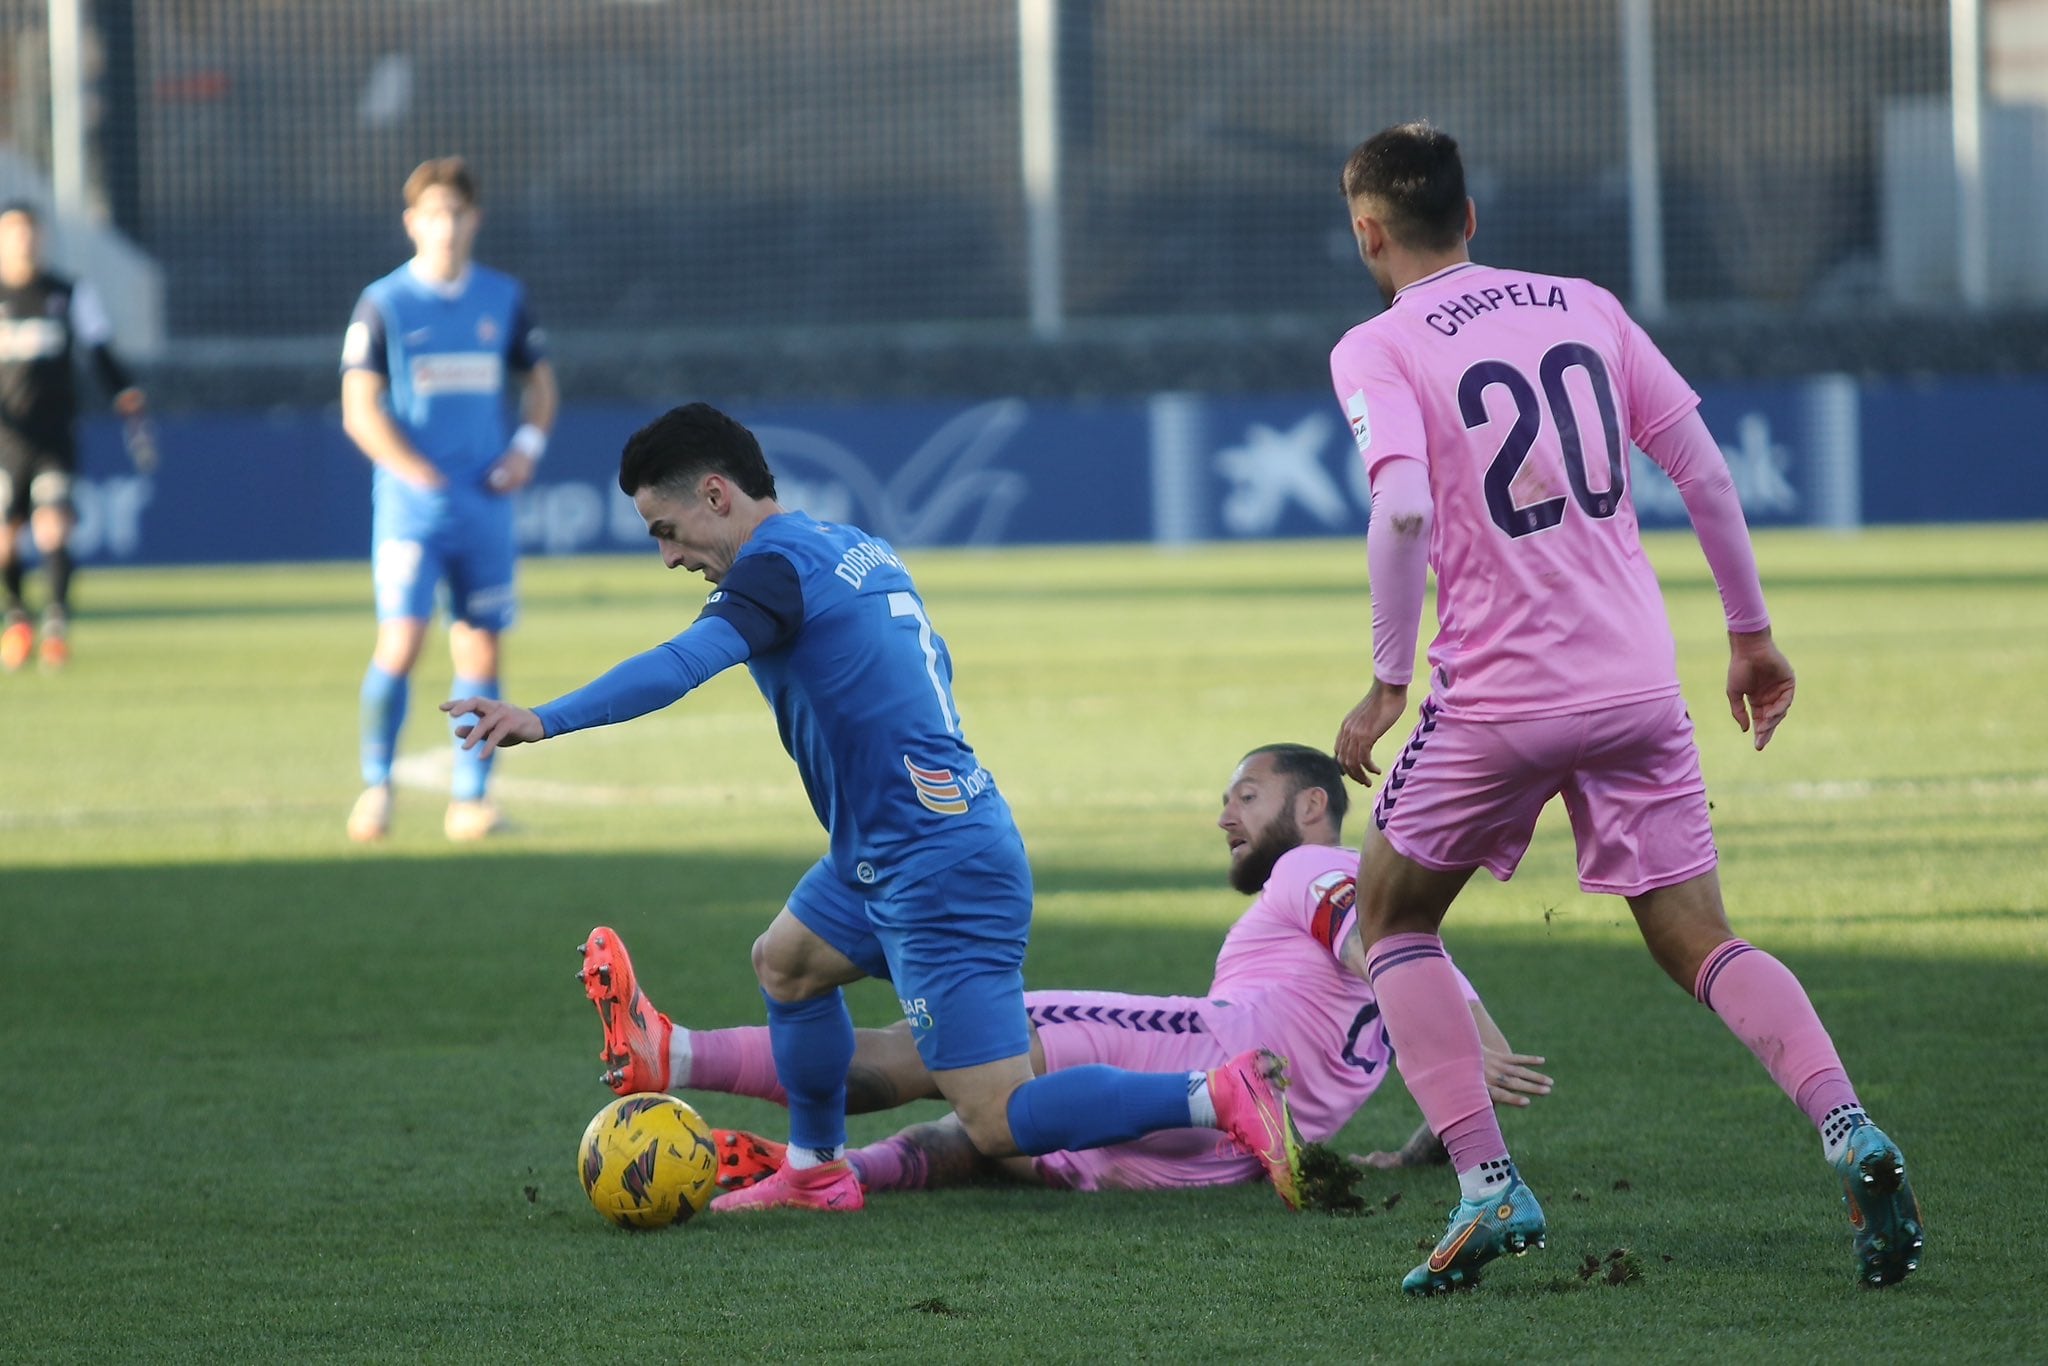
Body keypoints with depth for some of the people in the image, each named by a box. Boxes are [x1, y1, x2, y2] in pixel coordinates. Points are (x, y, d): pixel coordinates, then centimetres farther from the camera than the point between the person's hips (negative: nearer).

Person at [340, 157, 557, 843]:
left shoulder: (503, 298, 9)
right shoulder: (383, 304, -2)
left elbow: (539, 380, 19)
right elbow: (360, 410, -4)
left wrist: (528, 444, 0)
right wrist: (420, 474, -14)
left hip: (485, 503, 3)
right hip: (411, 501, -3)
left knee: (480, 654, 3)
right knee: (401, 641, -14)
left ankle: (469, 800, 10)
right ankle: (375, 785, 0)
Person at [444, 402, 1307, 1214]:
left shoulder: (777, 565, -14)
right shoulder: (860, 549, 15)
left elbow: (684, 664, -31)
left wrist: (541, 720, -39)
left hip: (938, 877, -10)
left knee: (1000, 1124, -11)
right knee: (785, 961, 27)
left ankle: (1222, 1094, -18)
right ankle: (816, 1171, 37)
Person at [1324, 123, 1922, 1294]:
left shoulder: (1377, 351, -3)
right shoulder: (1584, 307, 11)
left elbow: (1404, 509, -20)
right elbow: (1705, 470, 9)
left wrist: (1388, 684, -11)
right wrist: (1751, 631, 17)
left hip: (1498, 694, -4)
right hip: (1640, 688, 4)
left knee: (1391, 918, 15)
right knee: (1699, 942, 9)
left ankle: (1489, 1188, 1)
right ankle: (1849, 1133, -16)